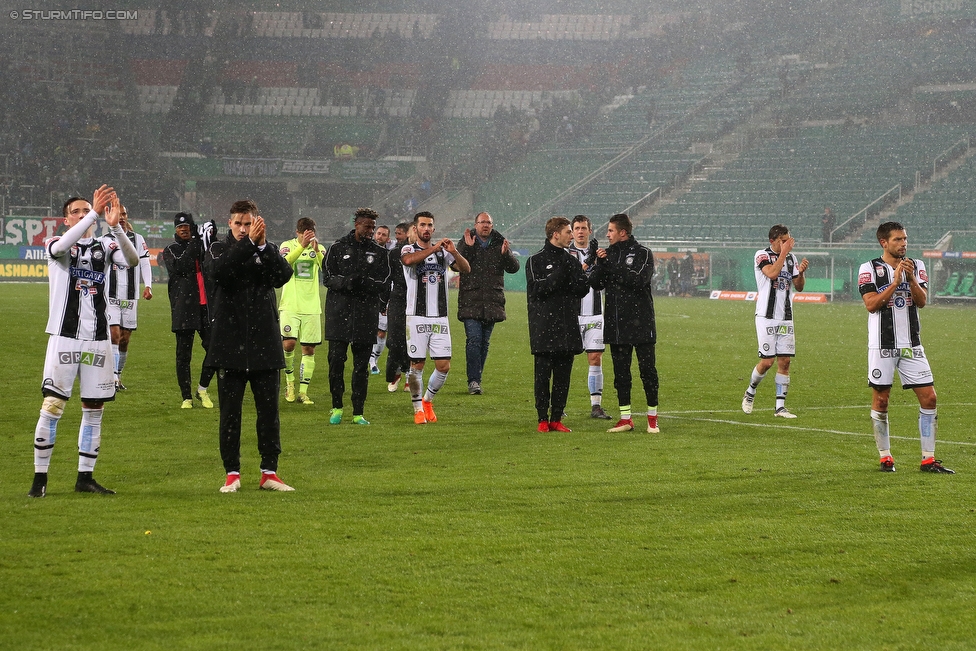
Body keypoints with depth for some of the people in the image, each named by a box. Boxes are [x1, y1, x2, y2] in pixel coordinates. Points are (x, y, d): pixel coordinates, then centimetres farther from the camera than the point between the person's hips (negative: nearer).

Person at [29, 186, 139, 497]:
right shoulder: (56, 245, 2)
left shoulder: (105, 246, 8)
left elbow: (132, 260, -12)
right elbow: (62, 246, -24)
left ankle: (85, 477, 15)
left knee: (94, 410, 6)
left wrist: (115, 226, -28)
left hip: (98, 339, 3)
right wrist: (94, 213, -32)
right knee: (52, 407, -7)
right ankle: (39, 477, -2)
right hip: (64, 337, -3)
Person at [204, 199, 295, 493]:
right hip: (229, 345, -1)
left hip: (264, 345, 1)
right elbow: (218, 270, -18)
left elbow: (283, 275, -12)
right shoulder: (220, 249, 5)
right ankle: (232, 473, 9)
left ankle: (269, 472, 10)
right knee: (230, 412, 2)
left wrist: (262, 244, -21)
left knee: (269, 410, 2)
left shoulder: (269, 251, 9)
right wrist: (248, 243, -23)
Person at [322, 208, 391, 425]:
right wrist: (346, 282, -21)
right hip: (339, 312, -1)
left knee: (361, 364, 3)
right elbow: (328, 278, -1)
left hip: (366, 314, 1)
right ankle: (337, 407, 11)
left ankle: (358, 413, 9)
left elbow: (384, 283, 1)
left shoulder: (380, 253, 9)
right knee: (336, 359, -5)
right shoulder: (337, 248, 6)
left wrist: (364, 283, -19)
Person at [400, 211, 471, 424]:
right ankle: (418, 409, 11)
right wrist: (433, 248, -30)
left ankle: (428, 400, 22)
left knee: (444, 366, -1)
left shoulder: (443, 252, 11)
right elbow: (409, 260, -24)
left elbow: (466, 269, -2)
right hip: (417, 317, -3)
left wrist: (454, 252, -20)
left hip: (440, 318, 3)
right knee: (417, 364, -2)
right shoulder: (409, 250, 1)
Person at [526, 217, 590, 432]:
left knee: (563, 376, 4)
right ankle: (543, 419, 3)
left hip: (568, 328, 5)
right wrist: (560, 274, -14)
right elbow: (537, 289, -12)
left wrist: (566, 279, -10)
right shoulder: (536, 261, 1)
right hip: (544, 328, -5)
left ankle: (556, 418, 9)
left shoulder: (571, 261, 16)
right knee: (543, 375, -3)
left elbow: (583, 289, 5)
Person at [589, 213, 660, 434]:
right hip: (615, 322, 5)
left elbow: (639, 280, -18)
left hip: (640, 322, -5)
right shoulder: (609, 253, 12)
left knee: (647, 369, -3)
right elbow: (595, 283, 6)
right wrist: (600, 264, -11)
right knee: (620, 372, 7)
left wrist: (612, 267, -15)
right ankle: (625, 418, 13)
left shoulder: (642, 253, -2)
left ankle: (652, 417, 6)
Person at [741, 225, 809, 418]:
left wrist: (801, 272, -6)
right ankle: (750, 392, 19)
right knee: (767, 361, -7)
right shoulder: (762, 255, -6)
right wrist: (784, 252, -20)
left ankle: (780, 406, 4)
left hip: (786, 318, 5)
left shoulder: (791, 257, 11)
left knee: (785, 361, 0)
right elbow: (772, 273, -25)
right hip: (767, 317, -5)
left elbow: (799, 287, 13)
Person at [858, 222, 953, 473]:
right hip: (882, 346, -4)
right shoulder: (869, 269, -3)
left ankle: (928, 459, 3)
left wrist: (911, 278, -18)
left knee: (929, 398, -2)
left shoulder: (916, 266, 9)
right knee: (880, 401, 1)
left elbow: (921, 301, -2)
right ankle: (885, 457, 14)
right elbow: (871, 304, -14)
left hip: (912, 345, 4)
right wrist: (895, 282, -19)